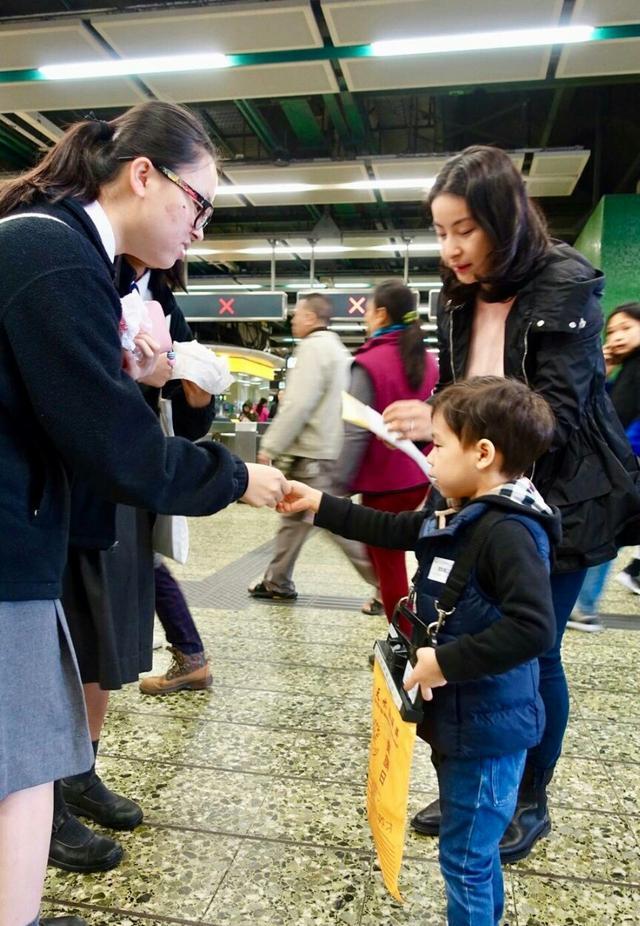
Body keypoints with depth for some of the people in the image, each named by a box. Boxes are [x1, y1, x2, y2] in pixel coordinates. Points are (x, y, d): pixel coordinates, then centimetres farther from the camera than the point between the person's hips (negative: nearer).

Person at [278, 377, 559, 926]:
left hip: (486, 725, -9)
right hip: (460, 715, 9)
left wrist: (446, 662, -27)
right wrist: (320, 505, 14)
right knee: (476, 848, 26)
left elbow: (533, 628, -34)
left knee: (464, 856, 8)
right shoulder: (459, 515, 4)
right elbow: (393, 530, 16)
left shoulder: (508, 531, -25)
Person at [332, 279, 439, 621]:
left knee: (388, 561, 8)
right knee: (392, 552, 25)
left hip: (384, 481, -6)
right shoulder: (428, 360, 5)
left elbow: (357, 432, -18)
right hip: (421, 478, 7)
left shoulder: (369, 363, -15)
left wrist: (340, 485, -13)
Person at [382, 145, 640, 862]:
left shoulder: (565, 286, -14)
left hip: (560, 501, -5)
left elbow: (555, 414, -22)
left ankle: (529, 803, 26)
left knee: (531, 653, 3)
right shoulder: (457, 300, 6)